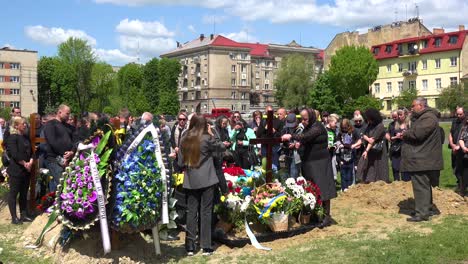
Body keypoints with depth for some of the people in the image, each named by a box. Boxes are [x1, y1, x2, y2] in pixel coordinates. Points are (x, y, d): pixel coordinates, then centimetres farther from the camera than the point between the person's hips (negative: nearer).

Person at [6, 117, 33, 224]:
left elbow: (30, 152, 14)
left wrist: (30, 162, -4)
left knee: (24, 193, 11)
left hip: (26, 170, 8)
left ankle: (24, 215, 19)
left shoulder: (25, 138, 15)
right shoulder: (12, 137, -9)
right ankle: (14, 217, 3)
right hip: (16, 170, -8)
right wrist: (24, 163, -13)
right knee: (13, 193, -1)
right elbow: (14, 154, -18)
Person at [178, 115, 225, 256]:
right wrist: (211, 135, 13)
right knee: (205, 212, 2)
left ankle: (190, 247, 10)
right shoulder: (207, 138, -9)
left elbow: (181, 162, 8)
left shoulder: (184, 140, 3)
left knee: (191, 212, 7)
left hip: (190, 181, 3)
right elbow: (222, 148, 7)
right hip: (206, 180, -3)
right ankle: (206, 247, 6)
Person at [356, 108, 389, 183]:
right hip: (369, 150, 7)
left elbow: (374, 139, -22)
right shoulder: (370, 125, 9)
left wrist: (366, 151, -27)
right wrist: (367, 138, -19)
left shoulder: (380, 126, -15)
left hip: (378, 151, -7)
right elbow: (364, 135, 5)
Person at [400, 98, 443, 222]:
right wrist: (405, 134, 0)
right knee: (424, 185, 17)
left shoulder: (428, 118, -16)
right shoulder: (421, 117, 20)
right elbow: (415, 131, 22)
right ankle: (426, 209, 27)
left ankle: (422, 213, -6)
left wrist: (405, 133, -8)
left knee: (421, 186, -8)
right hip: (420, 159, 11)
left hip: (422, 160, -11)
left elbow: (417, 133, -26)